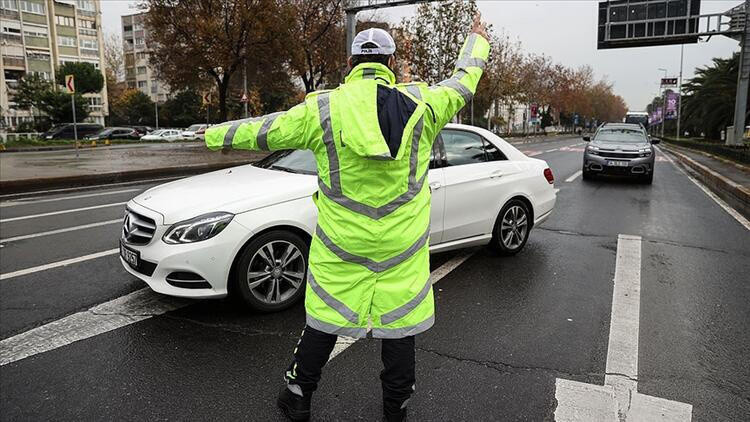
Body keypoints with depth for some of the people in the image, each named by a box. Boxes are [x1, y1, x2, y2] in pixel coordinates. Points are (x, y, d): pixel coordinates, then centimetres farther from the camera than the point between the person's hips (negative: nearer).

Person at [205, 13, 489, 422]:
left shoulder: (322, 109, -6)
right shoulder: (421, 104, -3)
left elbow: (263, 130, 5)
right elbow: (463, 83, 16)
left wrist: (217, 134, 24)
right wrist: (477, 39, 35)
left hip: (341, 245, 0)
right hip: (402, 245, 1)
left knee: (324, 320, 14)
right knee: (400, 322, 14)